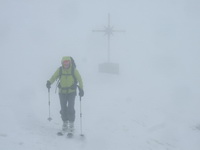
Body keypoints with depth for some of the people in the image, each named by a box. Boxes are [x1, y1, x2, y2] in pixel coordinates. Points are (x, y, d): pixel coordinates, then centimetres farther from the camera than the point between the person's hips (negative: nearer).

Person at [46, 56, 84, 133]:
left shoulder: (74, 70, -8)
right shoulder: (59, 70, -4)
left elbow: (79, 79, -6)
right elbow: (54, 77, -3)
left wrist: (81, 89, -15)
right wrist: (49, 82, -24)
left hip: (72, 92, -2)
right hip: (62, 92, 2)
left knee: (70, 108, -8)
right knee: (63, 108, 6)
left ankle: (71, 123, 6)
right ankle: (65, 123, 22)